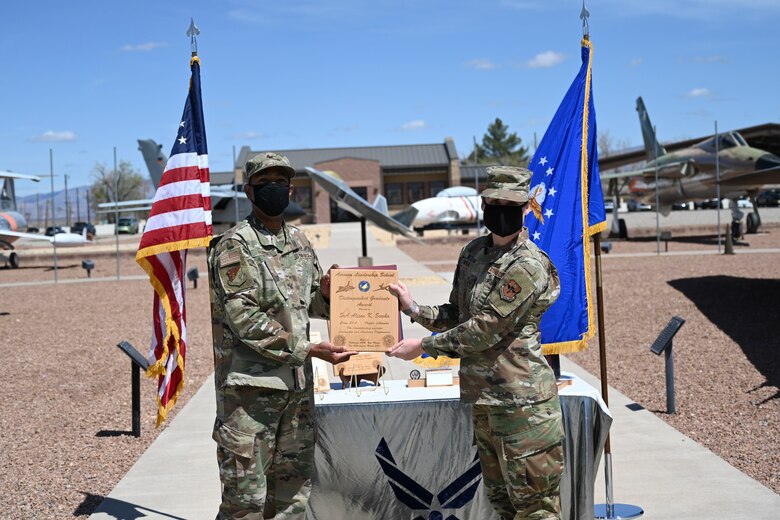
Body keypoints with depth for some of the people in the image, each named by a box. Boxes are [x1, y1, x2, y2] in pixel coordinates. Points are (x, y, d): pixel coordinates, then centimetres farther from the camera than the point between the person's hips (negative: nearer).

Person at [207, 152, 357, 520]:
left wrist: (325, 293, -4)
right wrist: (310, 349, -19)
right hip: (250, 384, -7)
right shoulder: (235, 247, -9)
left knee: (293, 489, 14)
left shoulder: (300, 243, 12)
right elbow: (244, 318, -16)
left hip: (297, 383, 7)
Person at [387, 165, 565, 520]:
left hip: (523, 400, -8)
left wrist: (424, 346, -12)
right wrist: (413, 309, 3)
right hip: (482, 396, 8)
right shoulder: (473, 252, 10)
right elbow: (457, 314, 18)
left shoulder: (527, 266, -17)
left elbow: (487, 329, -19)